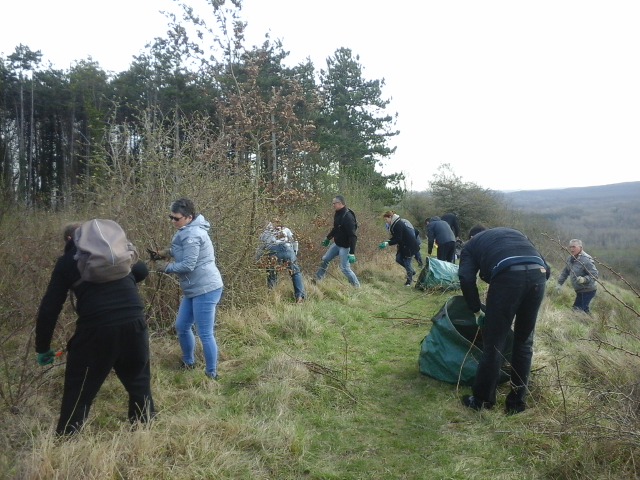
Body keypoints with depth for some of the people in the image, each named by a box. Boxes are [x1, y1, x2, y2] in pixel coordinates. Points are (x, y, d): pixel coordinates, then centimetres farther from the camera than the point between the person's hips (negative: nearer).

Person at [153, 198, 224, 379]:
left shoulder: (192, 235, -20)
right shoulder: (189, 230, 12)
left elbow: (187, 265, -21)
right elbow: (184, 251, 26)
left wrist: (165, 267, -8)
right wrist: (168, 252, 10)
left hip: (205, 289, -11)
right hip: (194, 289, 11)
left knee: (205, 334, -4)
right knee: (181, 326, 19)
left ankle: (211, 374, 9)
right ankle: (189, 363, 38)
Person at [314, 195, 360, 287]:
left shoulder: (348, 217, -27)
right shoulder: (337, 214, 2)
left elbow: (353, 236, -30)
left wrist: (352, 253, -34)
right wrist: (328, 238, 31)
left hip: (345, 246, -9)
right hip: (336, 244, 9)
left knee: (345, 268, -6)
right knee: (325, 259, 18)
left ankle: (356, 286, 12)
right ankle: (317, 279, 34)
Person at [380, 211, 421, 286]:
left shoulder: (398, 224, -22)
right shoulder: (395, 223, 10)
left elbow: (398, 239, -24)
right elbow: (395, 237, 14)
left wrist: (387, 243, -24)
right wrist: (387, 242, 1)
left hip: (409, 246, -10)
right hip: (404, 245, 10)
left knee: (407, 261, -1)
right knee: (398, 259, 10)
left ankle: (409, 280, 14)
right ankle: (412, 271, 25)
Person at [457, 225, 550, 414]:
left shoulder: (472, 244, 27)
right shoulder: (514, 232, 40)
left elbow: (466, 279, 10)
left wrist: (476, 309, 22)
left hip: (508, 275, -5)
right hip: (538, 274, 5)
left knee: (494, 342, 7)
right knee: (524, 340, 18)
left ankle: (482, 400, 19)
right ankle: (517, 402, 26)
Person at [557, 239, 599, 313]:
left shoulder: (586, 260, -22)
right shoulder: (570, 259, 4)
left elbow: (594, 275, -24)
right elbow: (565, 272, 16)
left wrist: (584, 279, -39)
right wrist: (559, 284, 10)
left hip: (587, 291, -9)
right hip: (579, 291, 9)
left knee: (579, 310, -14)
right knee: (576, 308, 16)